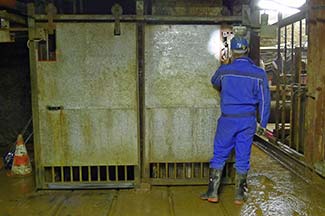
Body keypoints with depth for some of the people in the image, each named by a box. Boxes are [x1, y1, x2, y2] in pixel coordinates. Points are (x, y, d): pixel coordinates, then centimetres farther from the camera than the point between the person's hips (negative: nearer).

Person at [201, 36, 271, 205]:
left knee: (219, 155, 9)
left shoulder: (224, 70, -7)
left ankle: (212, 192, 13)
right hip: (248, 121, 2)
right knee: (243, 157, 10)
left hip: (228, 119, -1)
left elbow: (215, 83, 15)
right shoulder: (259, 74, -2)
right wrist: (262, 124, 9)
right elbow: (264, 101, 1)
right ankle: (239, 194, 20)